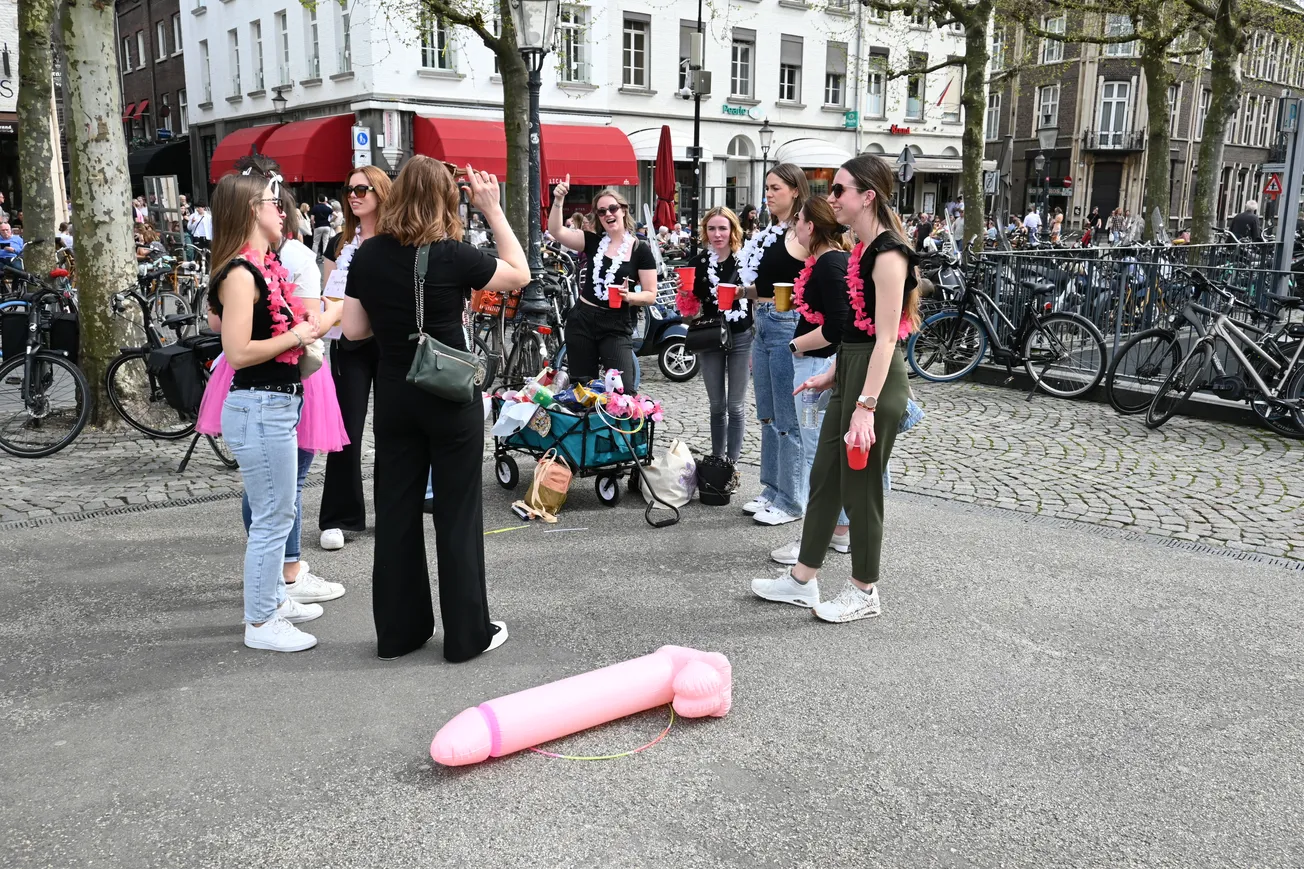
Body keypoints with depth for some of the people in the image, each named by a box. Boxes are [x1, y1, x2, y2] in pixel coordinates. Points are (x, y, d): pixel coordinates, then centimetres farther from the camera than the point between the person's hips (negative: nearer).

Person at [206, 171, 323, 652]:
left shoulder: (264, 266, 11)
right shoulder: (241, 273, -17)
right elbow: (238, 352, -24)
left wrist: (301, 329, 11)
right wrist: (294, 336, -14)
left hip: (276, 404, 10)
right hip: (259, 407, -10)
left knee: (277, 512, 20)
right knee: (271, 518, -1)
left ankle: (273, 598, 35)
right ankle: (260, 623, 11)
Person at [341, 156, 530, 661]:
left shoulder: (369, 255, -2)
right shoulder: (451, 255, -14)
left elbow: (354, 330, 1)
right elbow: (520, 275, -1)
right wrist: (493, 211, 0)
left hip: (394, 397, 4)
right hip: (451, 397, -4)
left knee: (396, 510, 12)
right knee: (458, 514, 5)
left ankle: (398, 630, 23)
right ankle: (467, 634, 14)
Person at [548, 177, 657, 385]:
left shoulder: (641, 250, -3)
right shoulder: (592, 242, 5)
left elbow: (651, 295, -4)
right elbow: (556, 230, -6)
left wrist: (629, 296, -23)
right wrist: (558, 200, -20)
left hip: (617, 325, -3)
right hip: (582, 321, 3)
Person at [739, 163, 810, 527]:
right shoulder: (770, 231, 14)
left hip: (788, 326, -9)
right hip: (764, 324, 9)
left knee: (788, 420, -2)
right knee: (768, 416, 15)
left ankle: (790, 500, 7)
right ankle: (772, 489, 26)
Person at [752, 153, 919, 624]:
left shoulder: (887, 252, -17)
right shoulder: (863, 248, 12)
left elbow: (886, 337, -22)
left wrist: (865, 406, -25)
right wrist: (833, 373, 21)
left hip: (876, 378, -10)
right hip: (852, 371, 10)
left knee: (860, 485, 3)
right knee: (824, 477, 15)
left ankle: (864, 591, 21)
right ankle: (802, 580, 27)